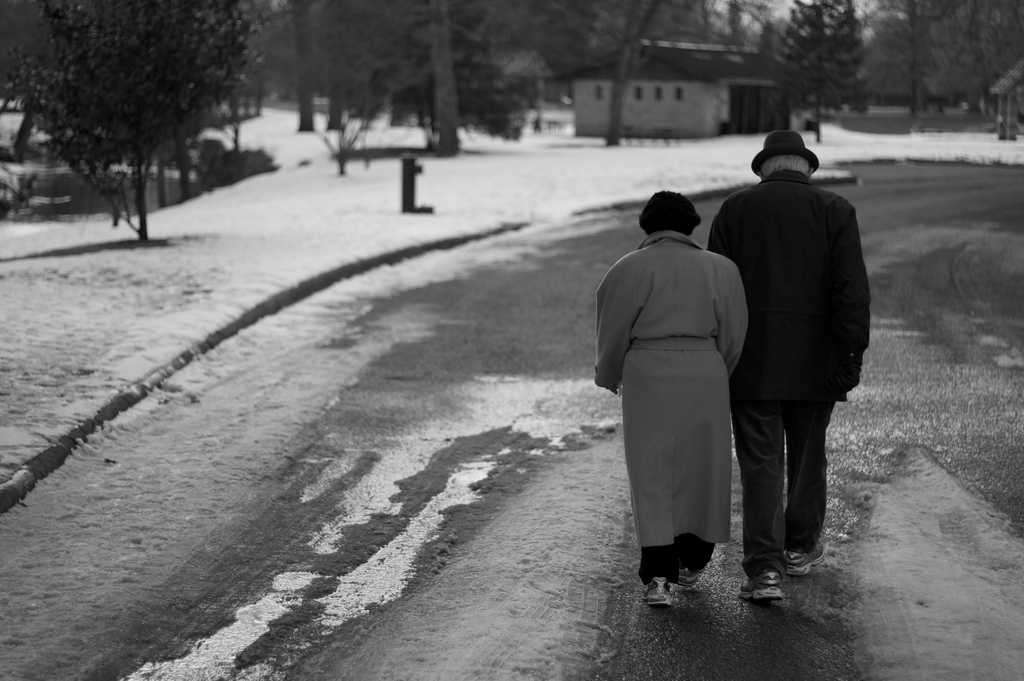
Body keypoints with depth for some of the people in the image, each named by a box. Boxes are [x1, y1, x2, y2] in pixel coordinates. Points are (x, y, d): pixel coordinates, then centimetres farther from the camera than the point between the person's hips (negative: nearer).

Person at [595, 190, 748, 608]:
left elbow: (613, 333, 2)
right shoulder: (719, 268, 5)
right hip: (704, 375, 2)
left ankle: (658, 576, -11)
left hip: (648, 376, -2)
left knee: (652, 477, 1)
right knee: (701, 467, 17)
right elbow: (733, 335, 5)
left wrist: (609, 378, 20)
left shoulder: (629, 269, 0)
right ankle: (690, 562, 27)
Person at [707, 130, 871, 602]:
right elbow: (852, 288, -8)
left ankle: (764, 569, -12)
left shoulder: (735, 209, 4)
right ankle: (801, 548, 34)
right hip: (814, 362, 1)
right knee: (808, 455, 19)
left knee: (760, 463, -1)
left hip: (751, 360, 0)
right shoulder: (834, 210, 2)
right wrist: (851, 356, -8)